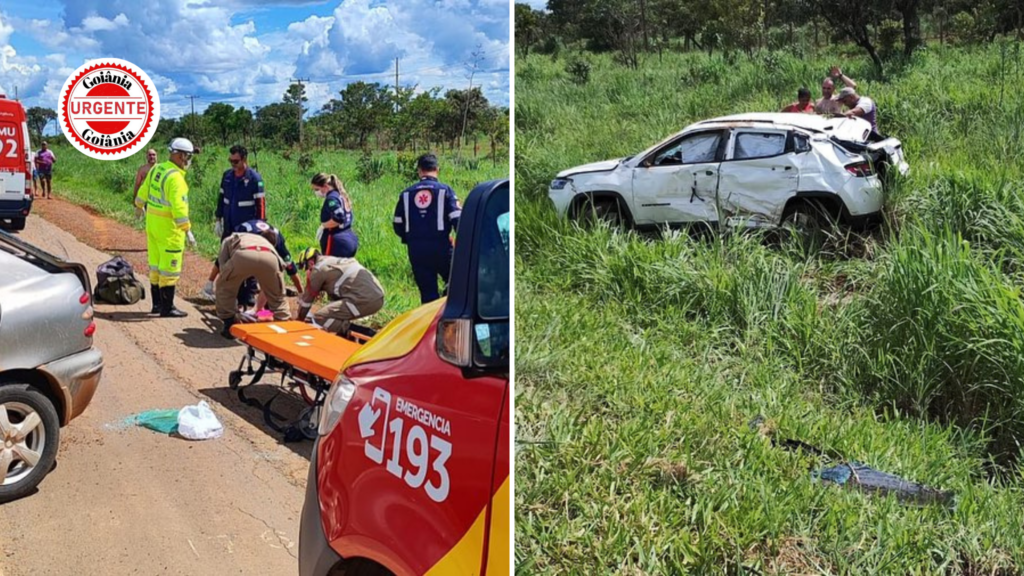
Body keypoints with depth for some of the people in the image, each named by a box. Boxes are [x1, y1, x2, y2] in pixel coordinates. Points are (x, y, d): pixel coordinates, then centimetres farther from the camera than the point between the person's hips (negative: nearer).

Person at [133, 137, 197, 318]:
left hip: (152, 222, 9)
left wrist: (139, 207, 38)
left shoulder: (156, 169, 6)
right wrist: (187, 230, -27)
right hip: (168, 227, -9)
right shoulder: (175, 177, -21)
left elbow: (143, 190, 20)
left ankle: (157, 303, 26)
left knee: (156, 264, 16)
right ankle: (167, 308, 2)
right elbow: (179, 206, -27)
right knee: (169, 268, -2)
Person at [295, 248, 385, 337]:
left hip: (364, 300, -9)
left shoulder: (318, 270, 4)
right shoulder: (336, 261, 30)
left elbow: (307, 298, 13)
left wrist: (299, 320, 26)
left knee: (319, 318, -6)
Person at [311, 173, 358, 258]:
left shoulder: (331, 198, -12)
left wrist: (322, 226, -14)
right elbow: (350, 217, 22)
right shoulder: (341, 196, 17)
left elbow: (338, 218, -25)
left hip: (337, 243, -10)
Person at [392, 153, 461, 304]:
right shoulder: (445, 190, -2)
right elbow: (457, 219, -9)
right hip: (441, 247, -3)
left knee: (427, 292, 10)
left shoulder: (406, 194, 9)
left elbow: (398, 225, 11)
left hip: (416, 250, 3)